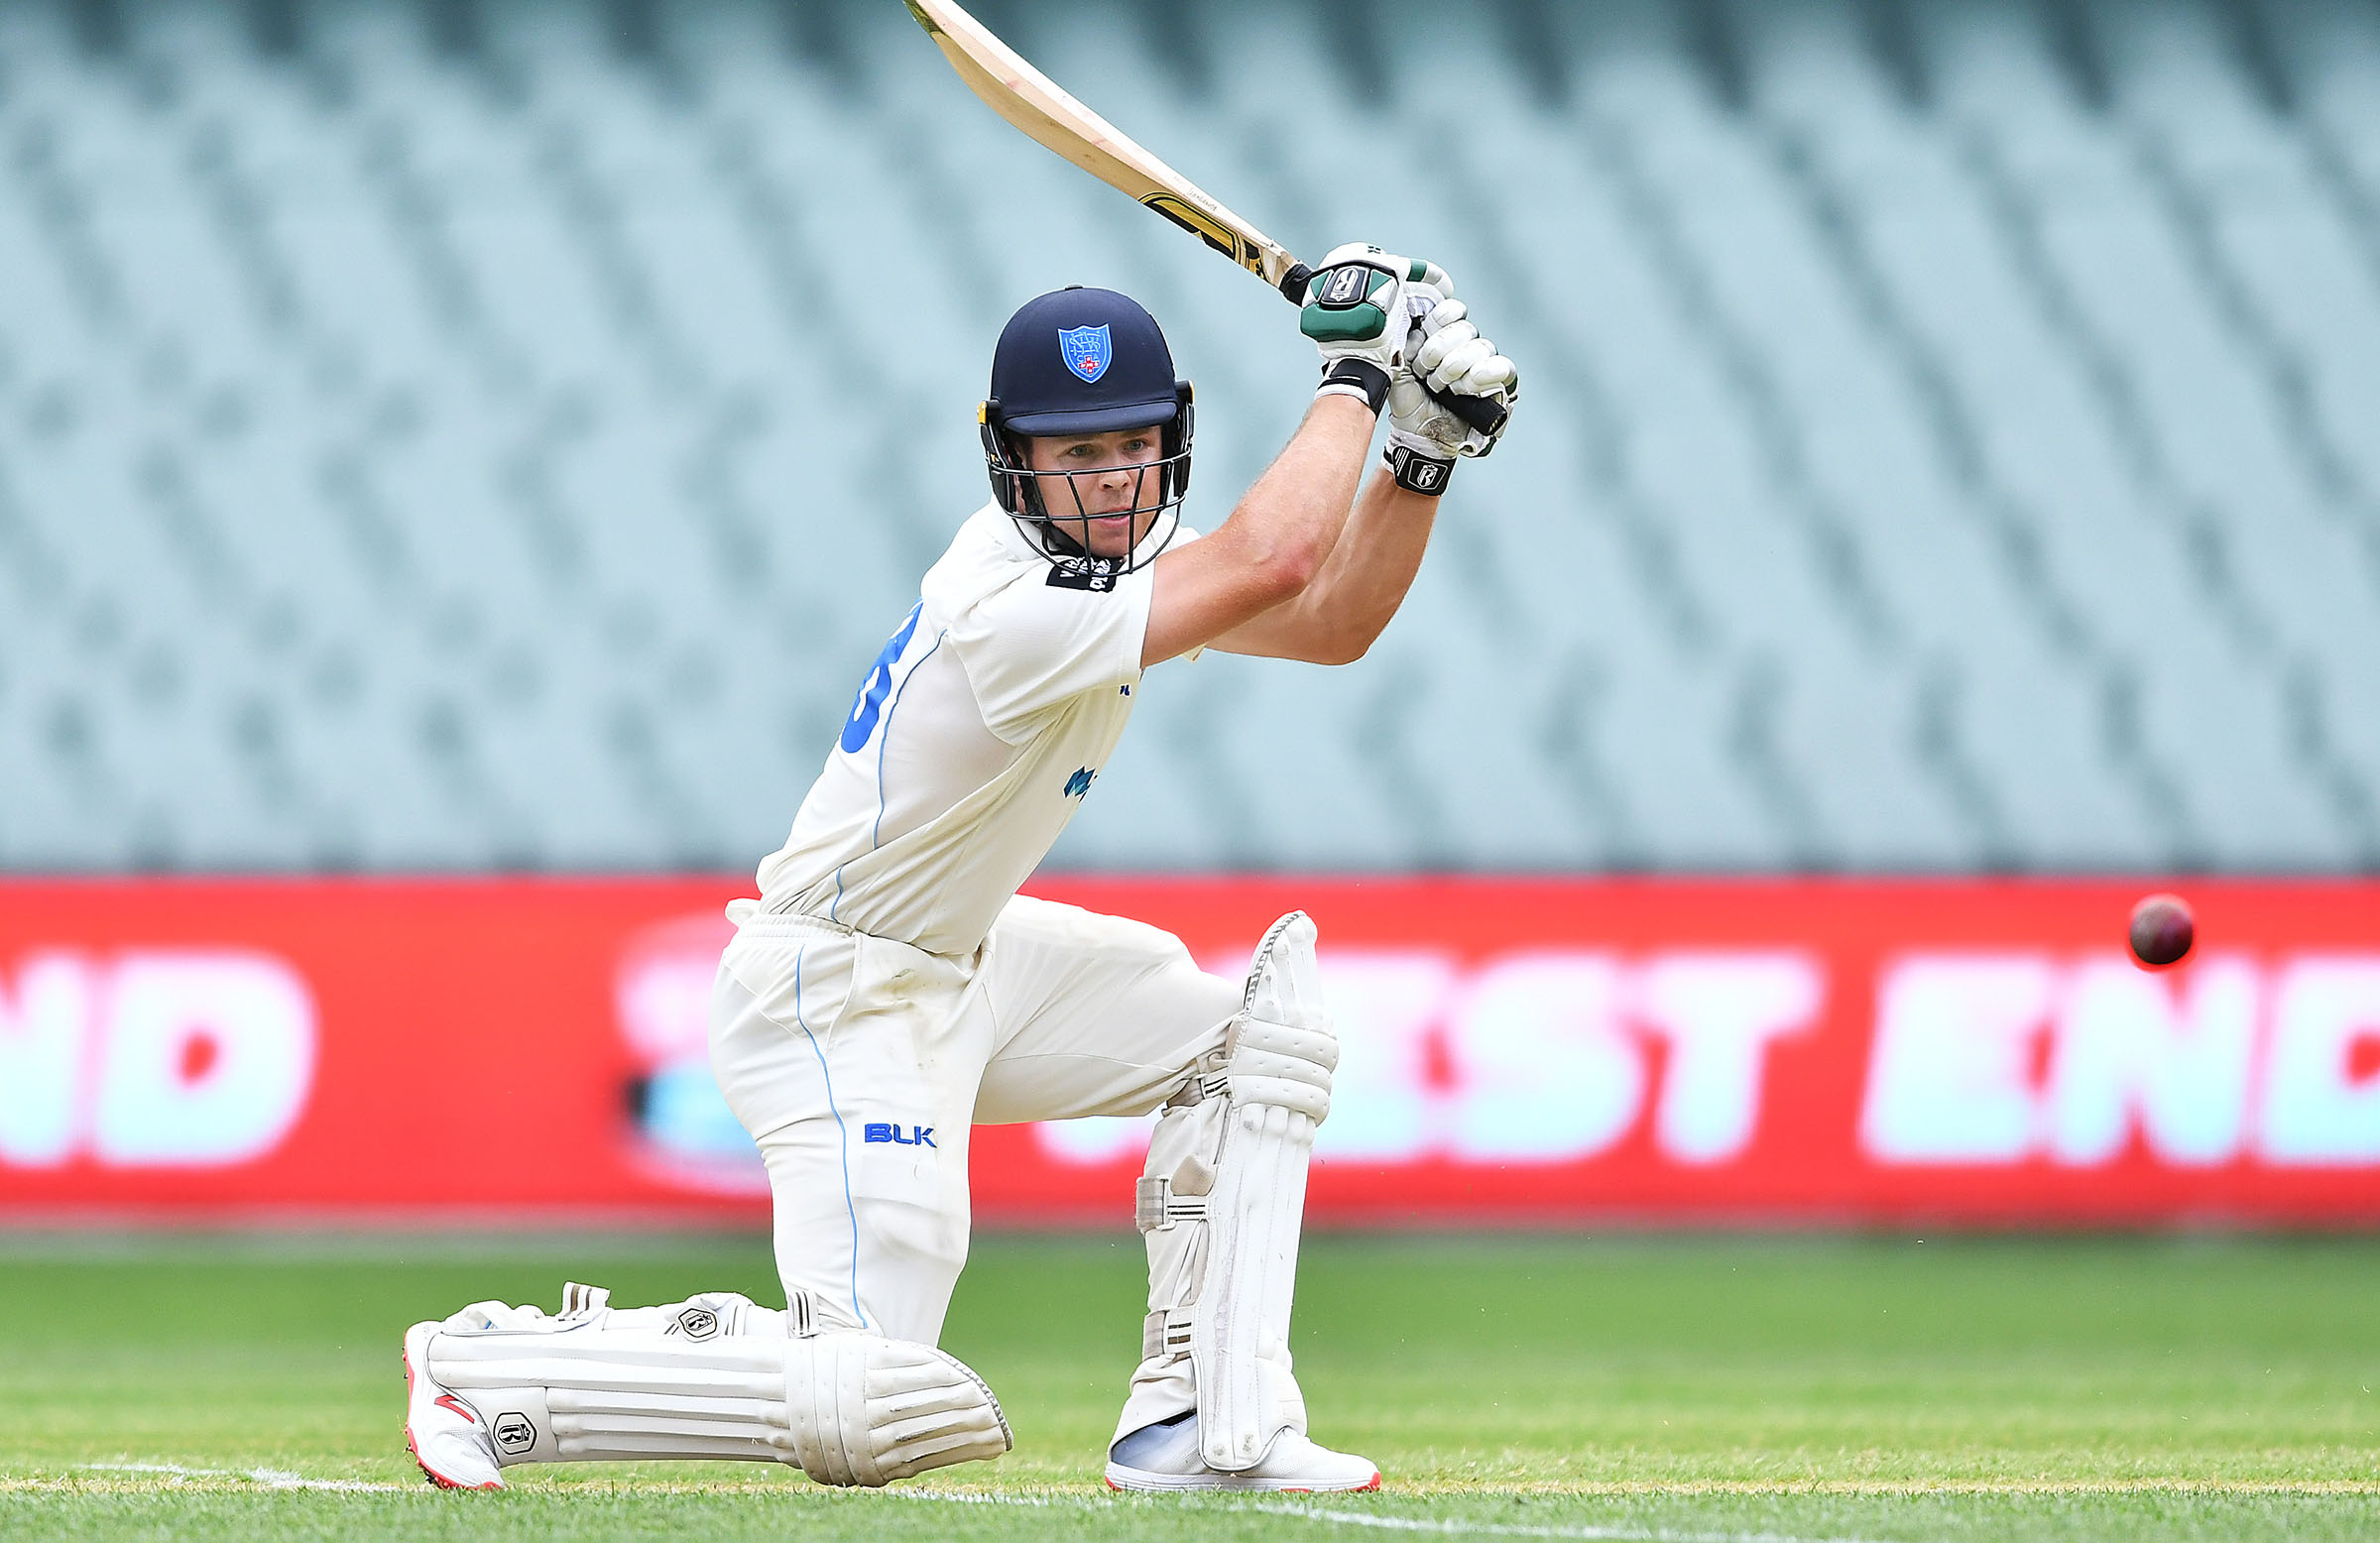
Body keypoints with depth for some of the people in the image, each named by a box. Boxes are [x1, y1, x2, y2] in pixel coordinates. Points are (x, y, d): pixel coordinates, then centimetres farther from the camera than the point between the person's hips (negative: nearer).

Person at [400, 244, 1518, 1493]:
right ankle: (488, 1367, -4)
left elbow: (1332, 623, 3)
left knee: (1259, 1034, 7)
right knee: (871, 1409, -18)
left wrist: (1427, 450, -10)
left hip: (961, 961, 11)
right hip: (840, 1002, -11)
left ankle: (1201, 1423, 4)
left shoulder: (1106, 547, 1)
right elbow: (1276, 562, -35)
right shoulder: (1014, 614, -29)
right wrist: (1354, 368, -24)